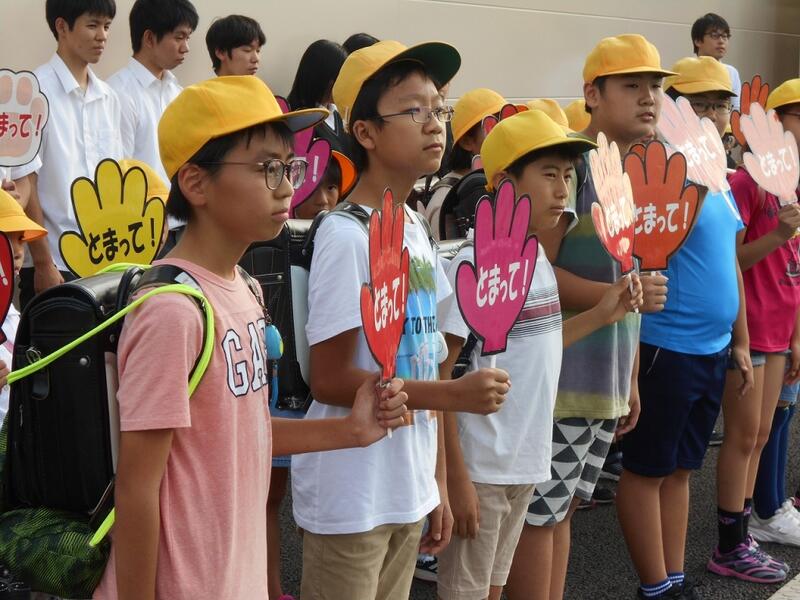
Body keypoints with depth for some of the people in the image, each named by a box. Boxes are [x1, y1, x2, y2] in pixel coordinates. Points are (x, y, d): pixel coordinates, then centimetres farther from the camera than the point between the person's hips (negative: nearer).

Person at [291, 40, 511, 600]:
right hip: (351, 497, -7)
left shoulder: (418, 230, 7)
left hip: (410, 489, 8)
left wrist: (438, 484, 12)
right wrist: (455, 394, -23)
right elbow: (330, 379, -19)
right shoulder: (346, 235, -17)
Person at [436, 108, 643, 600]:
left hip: (526, 465, 7)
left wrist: (601, 316, 8)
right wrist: (455, 476, -19)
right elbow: (438, 375, -19)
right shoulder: (476, 264, -18)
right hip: (481, 469, -7)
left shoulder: (538, 257, 5)